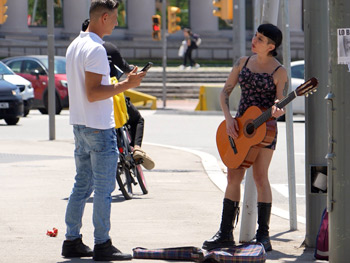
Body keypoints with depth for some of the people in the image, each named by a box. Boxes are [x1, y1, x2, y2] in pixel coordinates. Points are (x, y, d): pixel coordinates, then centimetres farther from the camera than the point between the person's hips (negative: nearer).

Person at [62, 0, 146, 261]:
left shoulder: (75, 46, 13)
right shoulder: (96, 49, -18)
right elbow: (93, 93, -23)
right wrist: (126, 85, -22)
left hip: (80, 126, 10)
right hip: (99, 128, -10)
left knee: (82, 185, 13)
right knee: (103, 189, -4)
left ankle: (72, 241, 15)